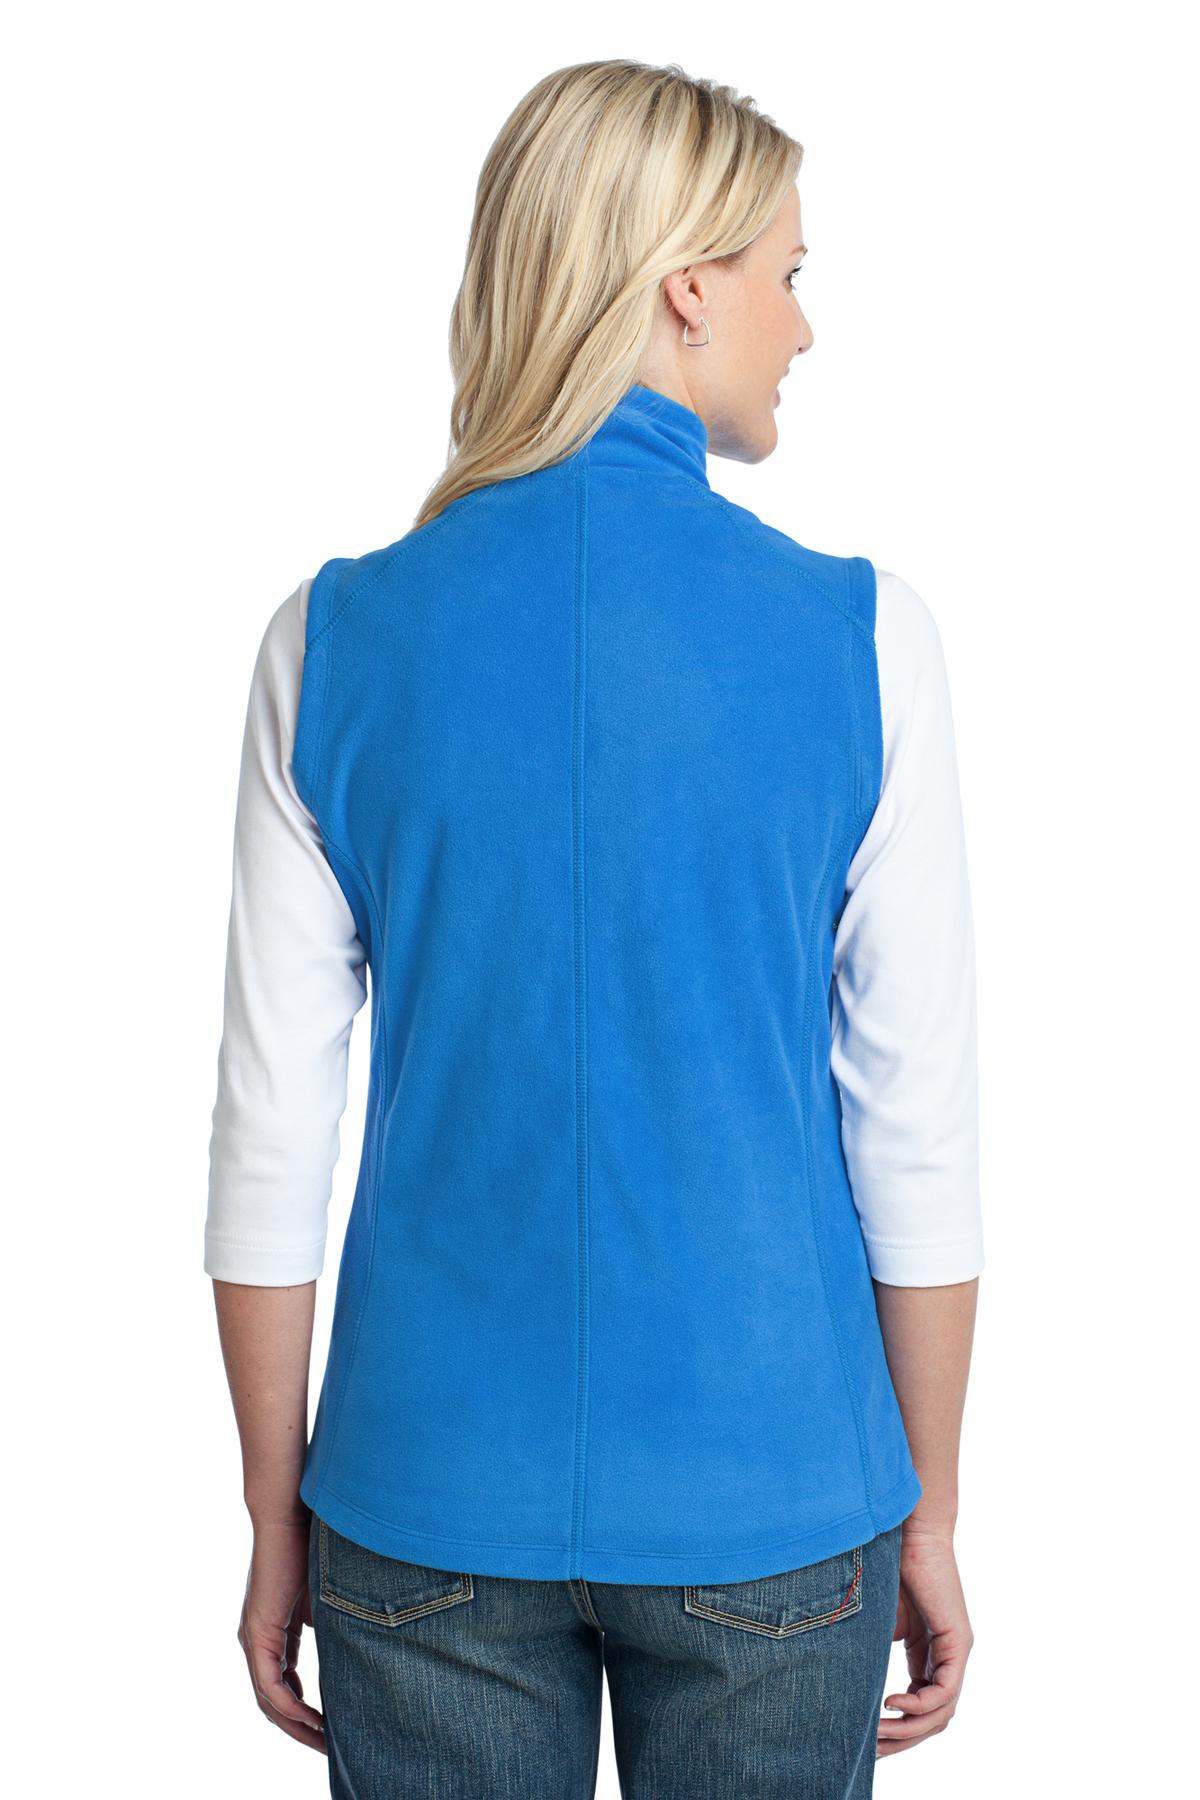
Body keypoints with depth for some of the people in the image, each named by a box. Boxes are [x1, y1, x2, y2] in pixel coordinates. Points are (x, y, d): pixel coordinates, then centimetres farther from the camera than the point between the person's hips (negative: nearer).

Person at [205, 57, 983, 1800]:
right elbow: (918, 1132, -7)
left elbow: (273, 1135, -4)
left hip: (434, 1496, 2)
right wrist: (930, 1519, 5)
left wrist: (278, 1522, 8)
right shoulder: (859, 633, -11)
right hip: (771, 1517, -1)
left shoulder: (339, 633, -6)